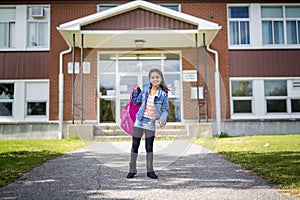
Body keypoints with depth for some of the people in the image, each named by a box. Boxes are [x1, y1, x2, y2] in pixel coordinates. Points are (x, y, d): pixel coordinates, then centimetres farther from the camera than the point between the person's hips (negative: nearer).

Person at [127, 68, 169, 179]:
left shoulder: (163, 94, -6)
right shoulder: (145, 89, 1)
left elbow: (165, 110, -2)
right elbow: (136, 101, 12)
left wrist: (162, 120, -19)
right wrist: (135, 91, -2)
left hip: (151, 123, -2)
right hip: (139, 120, 2)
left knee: (149, 147, 6)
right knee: (135, 145, 5)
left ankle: (150, 170, 18)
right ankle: (132, 170, 14)